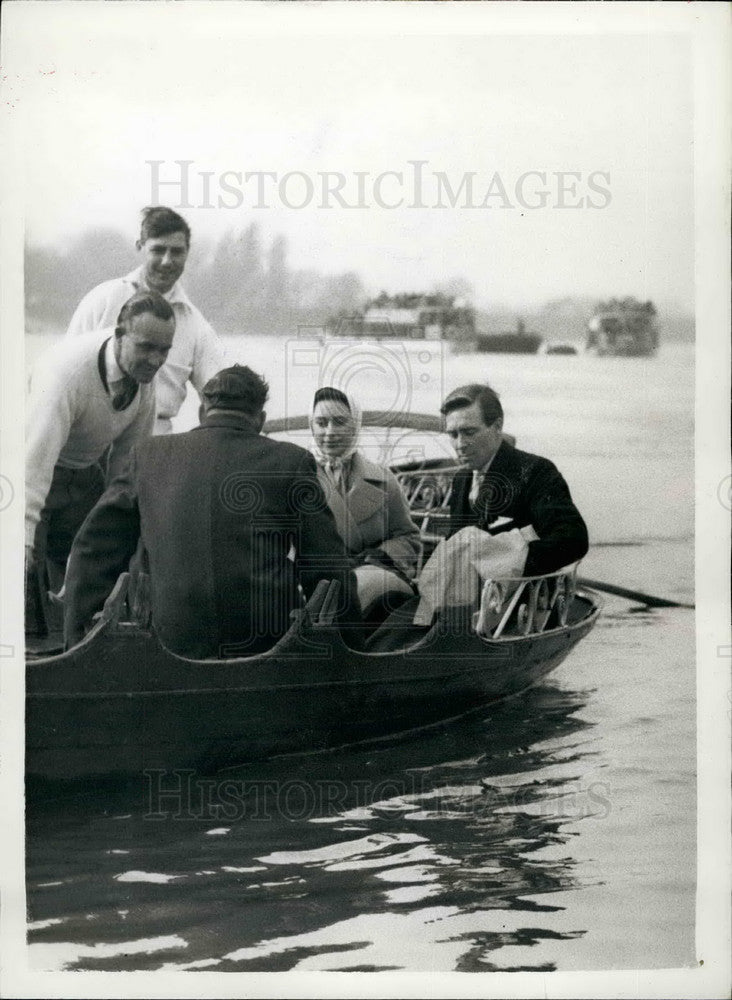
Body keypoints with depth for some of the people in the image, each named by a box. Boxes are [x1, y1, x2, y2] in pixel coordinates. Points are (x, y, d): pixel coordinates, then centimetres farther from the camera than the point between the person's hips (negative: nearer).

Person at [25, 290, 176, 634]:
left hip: (84, 470, 6)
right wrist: (23, 539, -48)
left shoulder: (144, 371, -13)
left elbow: (128, 451, 0)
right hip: (36, 467, -6)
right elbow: (36, 457, -43)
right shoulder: (67, 371, -36)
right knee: (26, 571, -14)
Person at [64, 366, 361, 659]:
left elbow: (93, 548, 11)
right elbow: (327, 568, 2)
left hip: (177, 644, 3)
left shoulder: (151, 456, 10)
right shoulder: (291, 461, 3)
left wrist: (77, 643, 16)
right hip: (269, 640, -2)